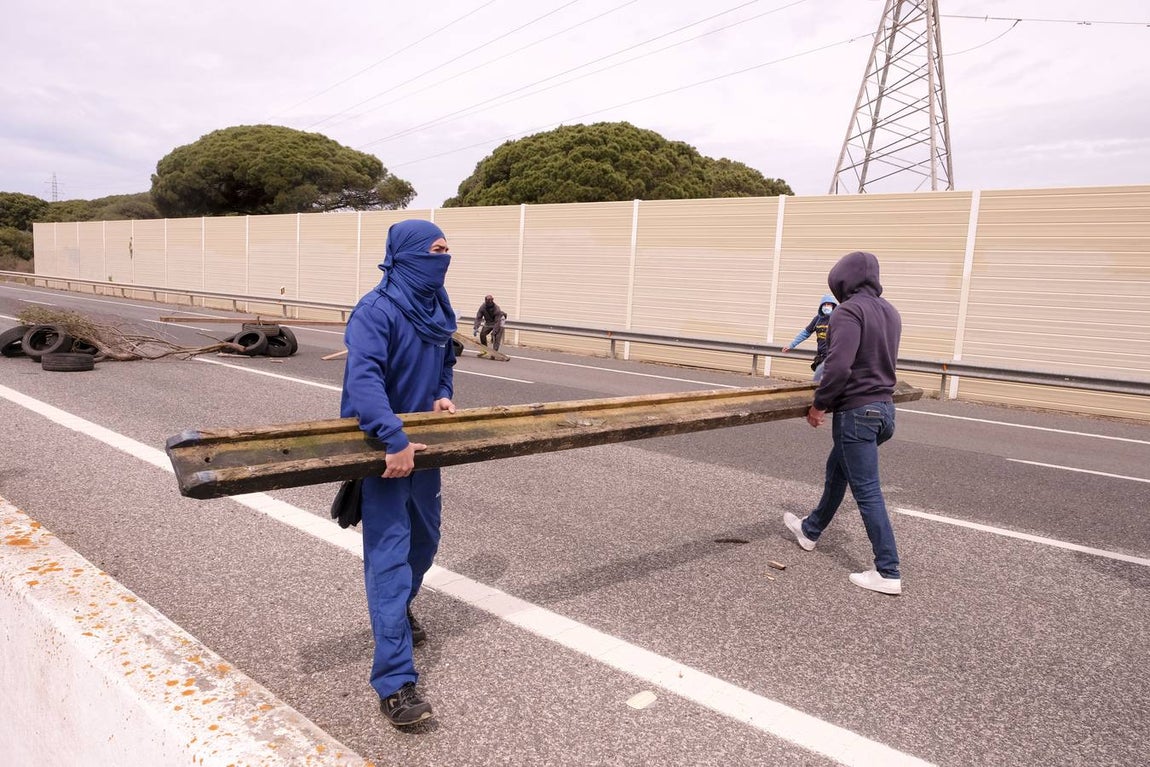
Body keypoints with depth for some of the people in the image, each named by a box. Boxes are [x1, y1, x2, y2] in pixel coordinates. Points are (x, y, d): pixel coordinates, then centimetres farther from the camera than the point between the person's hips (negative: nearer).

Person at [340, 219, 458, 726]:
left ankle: (399, 610, 50)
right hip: (383, 449, -8)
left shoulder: (437, 308, 5)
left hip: (421, 442, 8)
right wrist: (394, 442, -39)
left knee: (424, 538, 22)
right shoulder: (376, 310, -20)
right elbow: (363, 378, -32)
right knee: (390, 555, -10)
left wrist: (443, 396, 1)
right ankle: (395, 682, -6)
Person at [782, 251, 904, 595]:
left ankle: (888, 573, 4)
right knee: (837, 469, 24)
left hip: (856, 412, -9)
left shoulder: (849, 311, -16)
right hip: (884, 408, 9)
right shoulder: (890, 312, 10)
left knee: (867, 491, -2)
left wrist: (819, 404, -13)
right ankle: (810, 529, 43)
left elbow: (839, 367, -26)